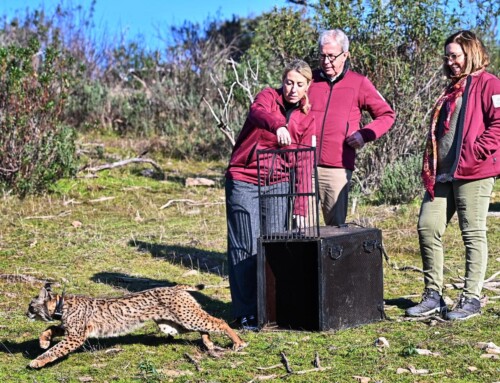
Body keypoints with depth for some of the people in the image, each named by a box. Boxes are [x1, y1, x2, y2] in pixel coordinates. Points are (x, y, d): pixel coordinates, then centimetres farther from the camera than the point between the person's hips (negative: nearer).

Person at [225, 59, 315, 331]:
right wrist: (278, 126, -53)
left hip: (278, 185, 4)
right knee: (247, 246, -5)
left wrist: (301, 209, -4)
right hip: (244, 183, -4)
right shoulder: (269, 96, -5)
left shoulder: (306, 119, 7)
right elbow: (258, 112, -31)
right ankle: (246, 313, 0)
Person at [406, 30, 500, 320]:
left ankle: (471, 299, 4)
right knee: (428, 228, 3)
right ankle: (433, 294, 12)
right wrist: (431, 166, 15)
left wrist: (473, 153, -18)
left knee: (473, 234, -2)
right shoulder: (452, 89, 22)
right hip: (442, 174, 8)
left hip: (473, 174, -8)